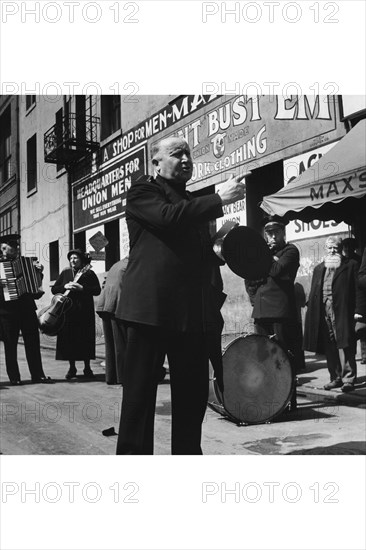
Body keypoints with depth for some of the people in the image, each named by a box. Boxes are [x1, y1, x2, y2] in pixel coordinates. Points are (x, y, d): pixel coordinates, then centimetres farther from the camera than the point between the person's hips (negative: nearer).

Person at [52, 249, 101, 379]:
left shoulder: (89, 273, 5)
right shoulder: (65, 273, 14)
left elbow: (97, 290, -3)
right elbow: (54, 289, 12)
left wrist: (82, 288, -14)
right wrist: (64, 286, -7)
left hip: (84, 312, -2)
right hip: (67, 311, 2)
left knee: (85, 339, -1)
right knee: (69, 339, 0)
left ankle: (87, 368, 10)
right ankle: (72, 368, 10)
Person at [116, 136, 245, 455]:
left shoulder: (194, 203, 24)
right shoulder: (143, 191, 3)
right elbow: (168, 216, -17)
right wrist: (219, 199, -14)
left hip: (194, 312, 7)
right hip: (152, 307, -6)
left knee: (194, 393, 9)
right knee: (140, 390, 0)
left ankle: (188, 451, 20)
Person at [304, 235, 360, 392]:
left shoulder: (351, 265, 6)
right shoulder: (319, 269, 20)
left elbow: (357, 289, -2)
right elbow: (313, 293, 18)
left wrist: (357, 311, -11)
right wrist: (311, 308, 7)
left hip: (342, 311, -4)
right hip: (323, 312, 5)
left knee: (344, 345, -7)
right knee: (329, 347, 7)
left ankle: (348, 378, -2)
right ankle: (336, 378, 15)